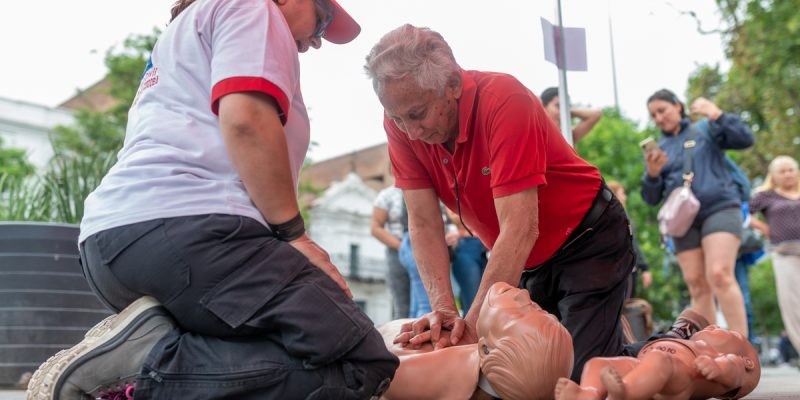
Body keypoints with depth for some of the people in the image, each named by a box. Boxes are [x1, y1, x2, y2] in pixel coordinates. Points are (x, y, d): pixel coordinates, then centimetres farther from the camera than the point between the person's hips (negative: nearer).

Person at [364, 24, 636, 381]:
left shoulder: (503, 99, -31)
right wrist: (444, 309, -26)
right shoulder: (403, 122, -14)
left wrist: (473, 324, -37)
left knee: (583, 373, -14)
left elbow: (520, 227, -34)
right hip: (523, 260, 6)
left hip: (586, 241, -5)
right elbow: (423, 224, -13)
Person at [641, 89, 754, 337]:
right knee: (696, 286, 0)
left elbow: (745, 140, -5)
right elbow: (652, 199, 11)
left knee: (719, 275, -21)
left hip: (720, 209, -4)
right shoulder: (658, 149, 15)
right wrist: (652, 174, -9)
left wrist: (717, 115, -13)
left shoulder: (706, 129, 9)